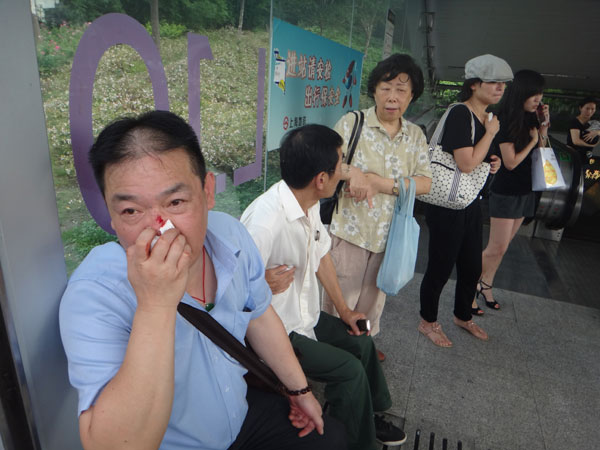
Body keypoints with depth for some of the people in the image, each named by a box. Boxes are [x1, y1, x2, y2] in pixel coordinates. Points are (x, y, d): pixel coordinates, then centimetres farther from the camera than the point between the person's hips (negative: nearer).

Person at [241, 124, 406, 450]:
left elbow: (321, 255, 7)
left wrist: (343, 309, 10)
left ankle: (371, 416, 42)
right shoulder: (264, 221, -34)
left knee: (361, 342, 15)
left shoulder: (310, 204, -5)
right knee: (349, 369, -9)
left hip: (307, 315, 9)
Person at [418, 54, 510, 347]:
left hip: (471, 204, 9)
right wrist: (491, 132, -15)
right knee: (440, 268, 5)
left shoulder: (487, 117, 11)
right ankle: (428, 322, 27)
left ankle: (463, 316, 43)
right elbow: (467, 164, -26)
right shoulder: (460, 114, -18)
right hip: (447, 206, -9)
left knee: (472, 267, 19)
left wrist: (493, 162, 4)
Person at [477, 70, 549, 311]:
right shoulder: (507, 122, -17)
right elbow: (511, 162, -18)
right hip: (506, 192, -8)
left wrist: (544, 128, 0)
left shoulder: (530, 119, 6)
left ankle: (485, 285, 26)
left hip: (525, 191, 8)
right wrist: (533, 141, -7)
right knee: (497, 248, -5)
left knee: (502, 246, 13)